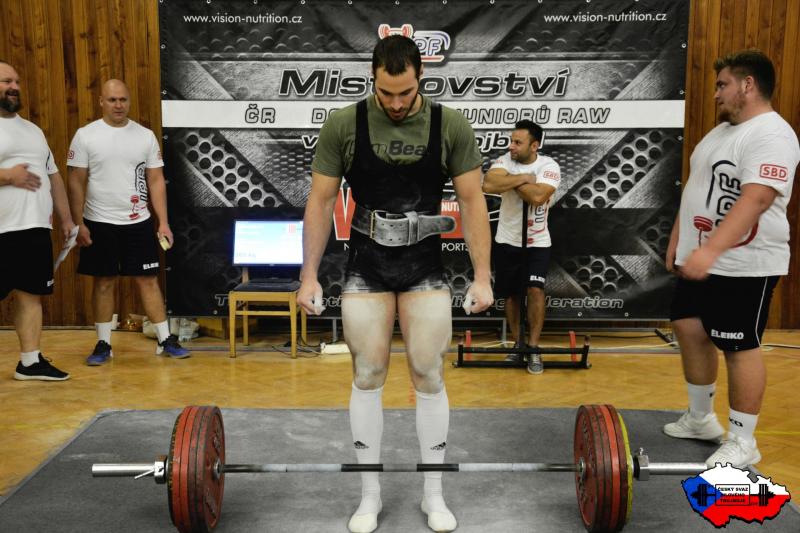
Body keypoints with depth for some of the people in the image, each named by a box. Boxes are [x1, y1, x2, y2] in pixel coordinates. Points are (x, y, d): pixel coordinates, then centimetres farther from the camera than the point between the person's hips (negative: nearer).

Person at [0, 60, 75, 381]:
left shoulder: (33, 130, 20)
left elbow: (53, 176, 22)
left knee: (31, 295, 9)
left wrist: (65, 218, 18)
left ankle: (30, 362, 16)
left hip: (35, 228, 7)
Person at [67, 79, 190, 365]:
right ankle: (103, 344, 18)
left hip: (138, 223, 1)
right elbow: (76, 183, -2)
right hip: (100, 223, -1)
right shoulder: (85, 135, -2)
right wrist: (78, 224, -8)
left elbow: (156, 181, 3)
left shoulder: (145, 136, 2)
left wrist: (163, 223, -3)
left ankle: (166, 340, 12)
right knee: (104, 282, 7)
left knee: (148, 280, 4)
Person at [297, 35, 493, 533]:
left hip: (426, 266, 0)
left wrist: (482, 275, -8)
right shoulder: (343, 125, -6)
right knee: (368, 377, 4)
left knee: (429, 377, 2)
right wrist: (309, 275, -4)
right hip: (366, 266, 0)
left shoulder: (452, 125, -6)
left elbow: (472, 201, -3)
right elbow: (321, 202, -2)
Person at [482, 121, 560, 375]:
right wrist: (524, 178, -25)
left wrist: (512, 180, -20)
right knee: (511, 294, 9)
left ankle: (533, 348, -2)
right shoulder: (505, 161, -9)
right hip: (507, 241, 2)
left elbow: (537, 197, -31)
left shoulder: (549, 166, -13)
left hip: (537, 242, -2)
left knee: (535, 289, -15)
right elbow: (488, 185, -30)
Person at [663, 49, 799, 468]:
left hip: (743, 265, -10)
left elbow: (755, 200, -30)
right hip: (700, 260, 10)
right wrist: (678, 240, 18)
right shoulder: (721, 131, 14)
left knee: (740, 347, -1)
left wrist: (710, 250, -37)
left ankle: (742, 441, 12)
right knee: (689, 330, 14)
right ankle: (701, 418, 30)